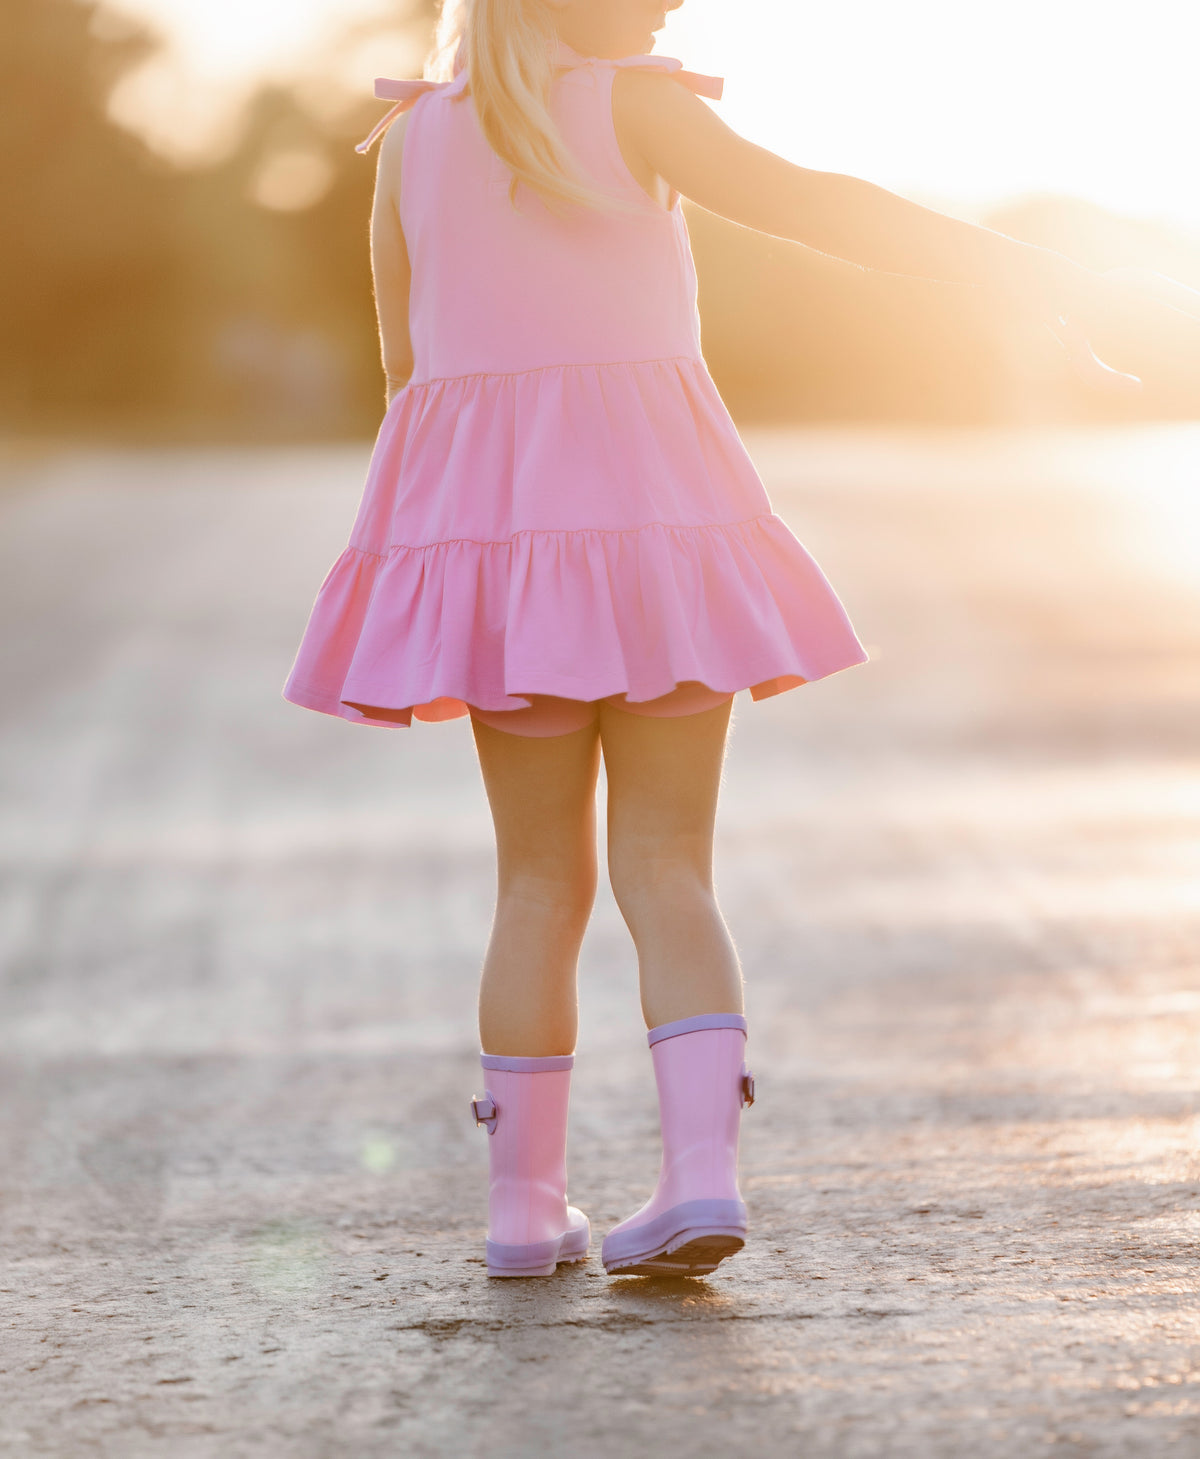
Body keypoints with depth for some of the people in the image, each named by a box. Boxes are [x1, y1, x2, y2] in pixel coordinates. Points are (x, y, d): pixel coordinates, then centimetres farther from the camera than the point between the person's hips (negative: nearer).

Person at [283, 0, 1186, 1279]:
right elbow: (811, 206, -15)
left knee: (539, 880, 11)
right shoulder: (630, 103, -5)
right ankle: (701, 1165, -15)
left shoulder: (410, 141, 7)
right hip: (654, 516, -3)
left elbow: (408, 364, 13)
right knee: (666, 869, 1)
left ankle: (524, 1199, 10)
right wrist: (1009, 266, -11)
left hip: (486, 517, 3)